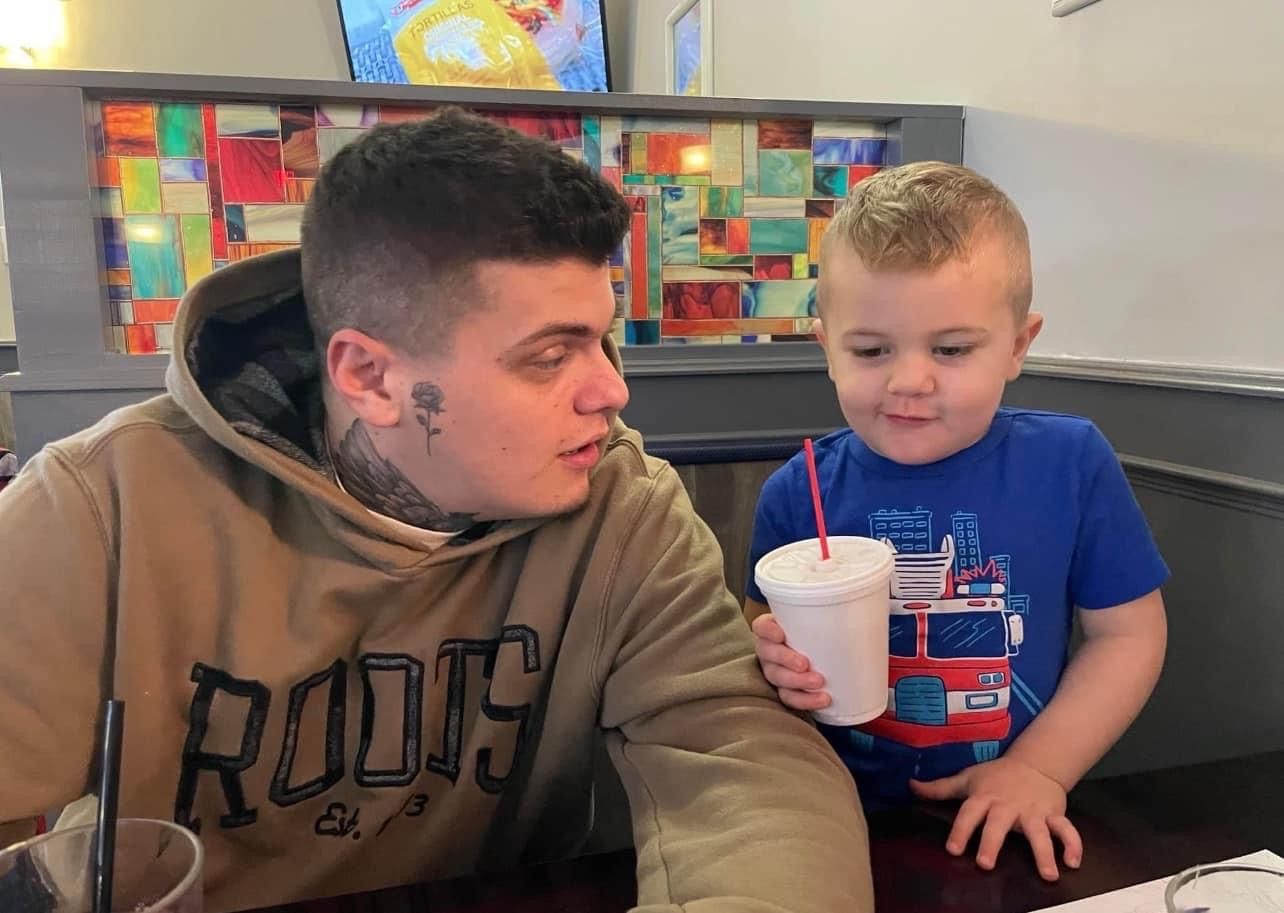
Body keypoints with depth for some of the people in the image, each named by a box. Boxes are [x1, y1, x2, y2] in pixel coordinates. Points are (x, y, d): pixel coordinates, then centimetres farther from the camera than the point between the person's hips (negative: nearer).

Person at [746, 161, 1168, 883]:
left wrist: (1040, 769, -4)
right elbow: (762, 628, 5)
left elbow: (1130, 632, 2)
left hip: (1010, 831, 1)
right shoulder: (798, 492, -5)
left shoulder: (1070, 462, -5)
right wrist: (774, 665, -17)